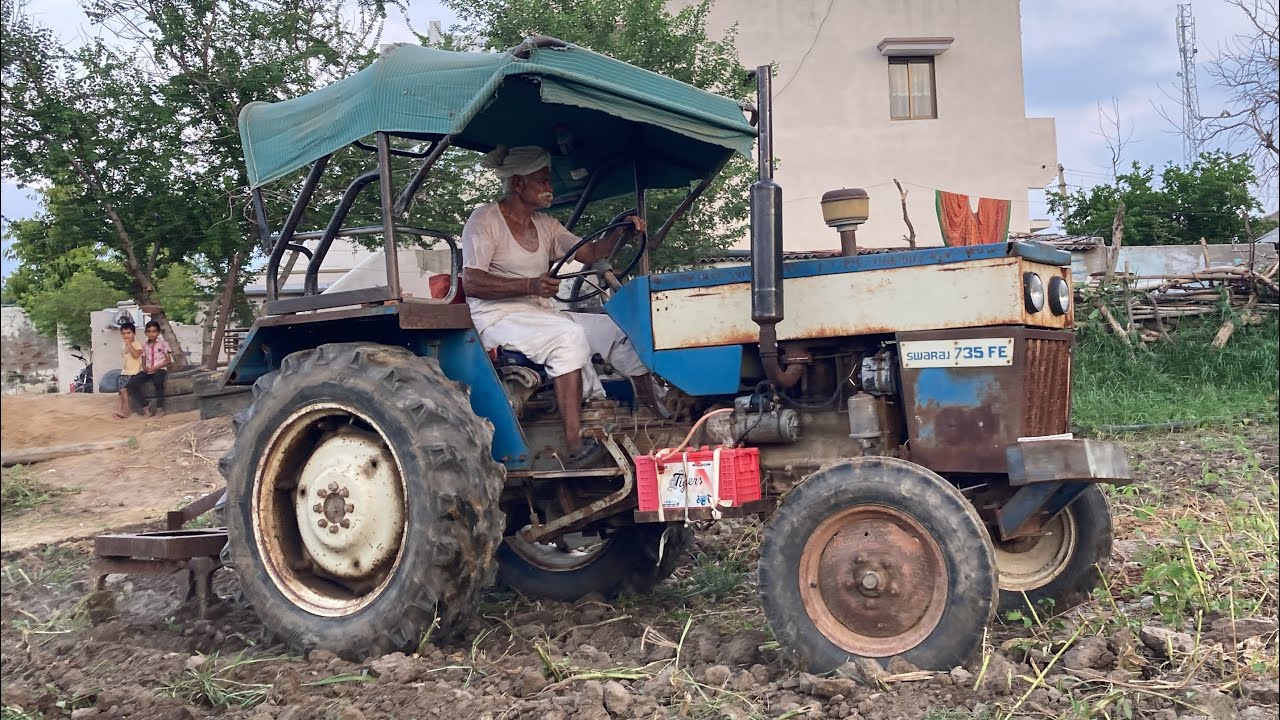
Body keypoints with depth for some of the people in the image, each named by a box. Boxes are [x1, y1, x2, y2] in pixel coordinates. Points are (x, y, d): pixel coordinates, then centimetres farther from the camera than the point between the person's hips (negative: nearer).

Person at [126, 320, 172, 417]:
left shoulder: (163, 343, 3)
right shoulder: (144, 345, 15)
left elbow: (168, 360, -2)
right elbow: (143, 362, 16)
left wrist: (155, 368, -14)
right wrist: (145, 368, -9)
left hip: (160, 369, -4)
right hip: (147, 370, 4)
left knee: (158, 382, -40)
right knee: (132, 383, -22)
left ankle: (160, 407, -27)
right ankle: (139, 407, -14)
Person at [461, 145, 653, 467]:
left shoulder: (545, 224, 16)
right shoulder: (485, 219, -7)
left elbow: (590, 253, 12)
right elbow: (471, 282, -17)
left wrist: (620, 232, -8)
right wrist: (529, 285, -30)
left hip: (541, 313, 8)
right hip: (497, 317, -8)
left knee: (619, 329, -4)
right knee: (568, 335, -34)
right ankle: (576, 447, -38)